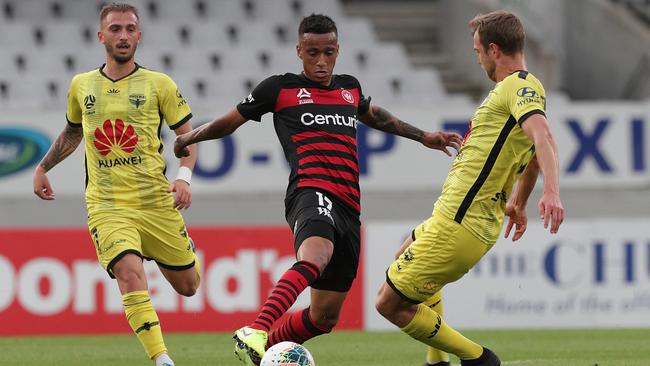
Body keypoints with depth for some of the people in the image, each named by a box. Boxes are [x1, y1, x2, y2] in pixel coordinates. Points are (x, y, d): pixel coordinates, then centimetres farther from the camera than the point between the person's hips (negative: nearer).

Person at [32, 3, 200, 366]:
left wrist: (184, 176, -13)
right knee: (130, 272, -26)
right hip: (107, 206, 0)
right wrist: (43, 166, 25)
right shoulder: (81, 86, 9)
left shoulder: (159, 84, 1)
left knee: (188, 286, 10)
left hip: (156, 201, 0)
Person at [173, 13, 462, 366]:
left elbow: (372, 114, 45)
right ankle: (255, 333, -57)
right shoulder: (280, 88, 8)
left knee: (325, 315, 4)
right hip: (311, 192, -7)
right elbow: (232, 120, 21)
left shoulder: (350, 87, 23)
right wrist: (190, 137, 22)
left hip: (348, 207, 7)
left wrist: (422, 136, 50)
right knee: (316, 257, -41)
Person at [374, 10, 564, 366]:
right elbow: (533, 152, 32)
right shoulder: (521, 87, 15)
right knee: (408, 252, 39)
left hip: (458, 226, -11)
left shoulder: (519, 86, -16)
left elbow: (542, 135, -35)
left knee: (390, 304, -8)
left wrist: (551, 191, -51)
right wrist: (518, 203, 45)